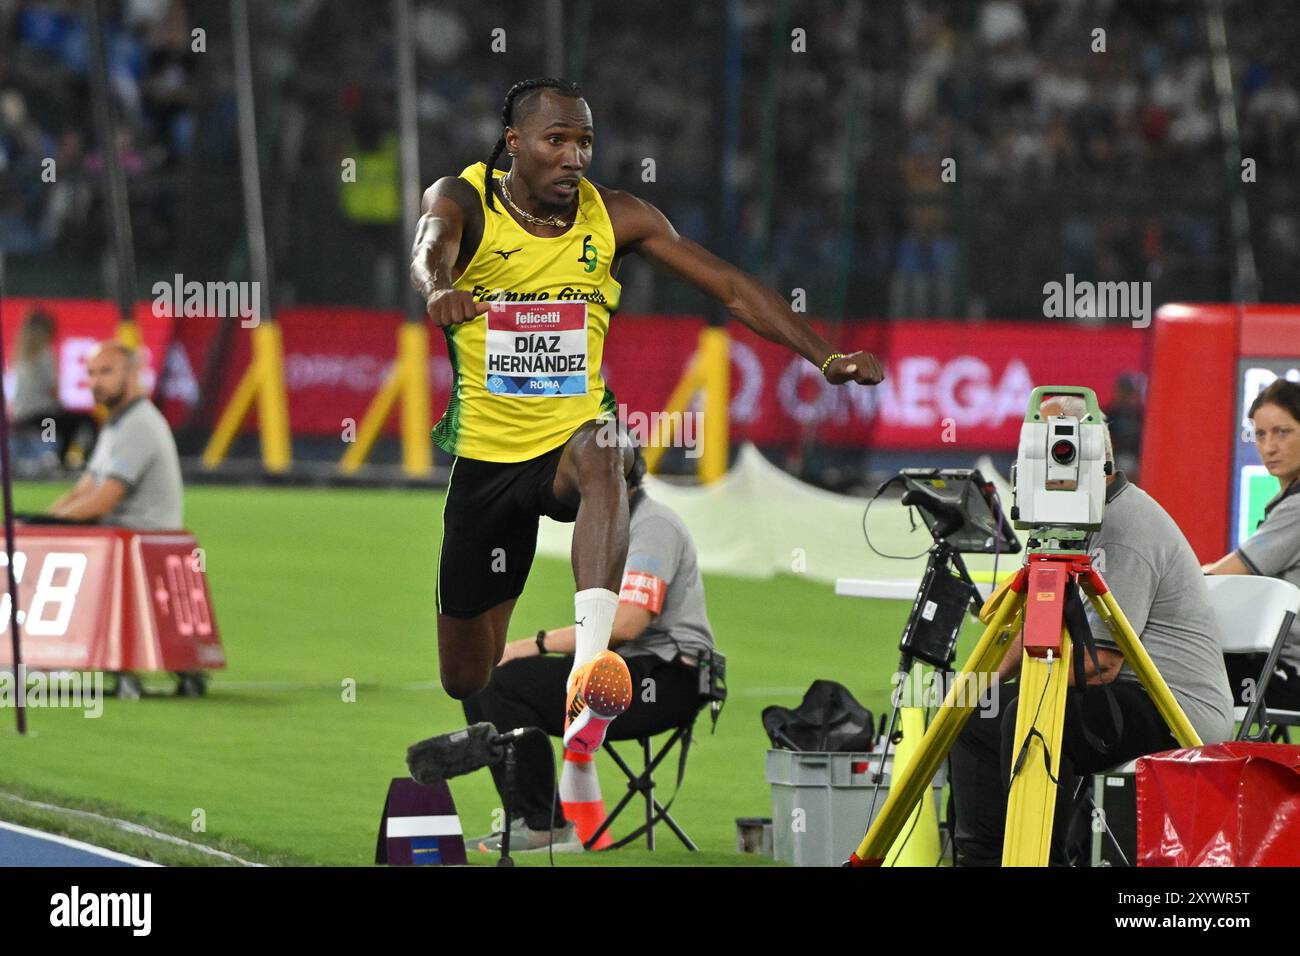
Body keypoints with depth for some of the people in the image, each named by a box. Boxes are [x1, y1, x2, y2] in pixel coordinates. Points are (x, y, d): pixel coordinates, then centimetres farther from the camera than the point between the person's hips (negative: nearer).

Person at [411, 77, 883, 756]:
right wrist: (438, 289, -56)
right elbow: (431, 246, -32)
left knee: (601, 455, -41)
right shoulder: (464, 200, -8)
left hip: (572, 437, 0)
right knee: (465, 678, 6)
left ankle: (590, 670, -56)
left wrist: (824, 356, -14)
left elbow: (732, 289, -3)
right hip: (485, 451, 0)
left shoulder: (613, 217, -3)